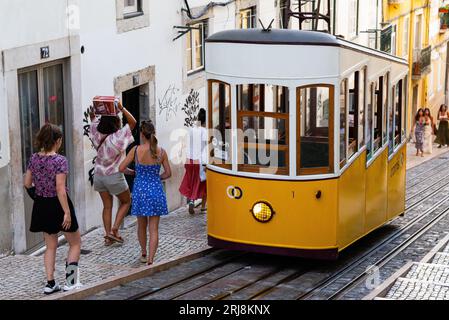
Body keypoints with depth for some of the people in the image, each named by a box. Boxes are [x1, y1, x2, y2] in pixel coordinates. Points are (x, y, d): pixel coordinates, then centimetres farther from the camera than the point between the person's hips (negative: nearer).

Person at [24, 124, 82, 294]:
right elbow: (60, 188, -23)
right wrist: (67, 212, -21)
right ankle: (70, 282, 7)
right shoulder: (60, 160, -19)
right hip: (58, 205, -6)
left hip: (42, 206, 6)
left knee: (51, 246, 17)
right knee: (75, 243, 12)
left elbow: (27, 183, 6)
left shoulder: (34, 158, -1)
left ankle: (50, 283, 16)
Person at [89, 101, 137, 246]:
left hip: (99, 175, 5)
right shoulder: (117, 137, -21)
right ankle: (114, 230, 3)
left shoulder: (98, 135, -5)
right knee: (126, 201, 15)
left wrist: (93, 111, -5)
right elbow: (133, 122, -20)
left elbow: (93, 119, 12)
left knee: (107, 206, 14)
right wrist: (122, 108, -20)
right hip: (114, 176, -5)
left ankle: (108, 236, 12)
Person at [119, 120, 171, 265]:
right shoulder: (161, 152, -5)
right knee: (154, 228, 4)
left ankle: (143, 254, 36)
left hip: (140, 189, 0)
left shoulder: (136, 150, -9)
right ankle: (150, 259, -5)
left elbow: (122, 168, -5)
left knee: (142, 225, 20)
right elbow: (168, 173, 2)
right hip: (156, 190, 0)